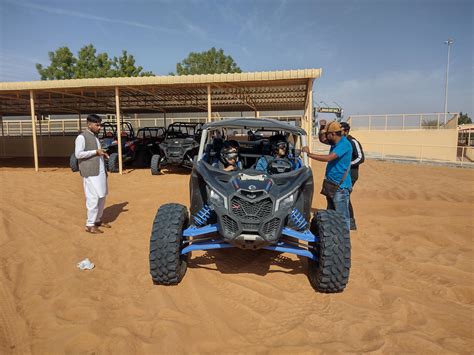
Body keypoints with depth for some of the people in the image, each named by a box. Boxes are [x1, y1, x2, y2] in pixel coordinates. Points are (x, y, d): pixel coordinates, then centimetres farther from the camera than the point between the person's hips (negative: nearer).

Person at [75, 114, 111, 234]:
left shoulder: (95, 137, 18)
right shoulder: (82, 137, -8)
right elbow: (78, 154, -17)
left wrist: (102, 154, 8)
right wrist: (96, 152, -16)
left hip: (100, 171, 9)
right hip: (90, 173, -9)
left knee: (102, 196, 11)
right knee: (93, 198, -8)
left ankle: (98, 220, 23)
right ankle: (90, 225, 0)